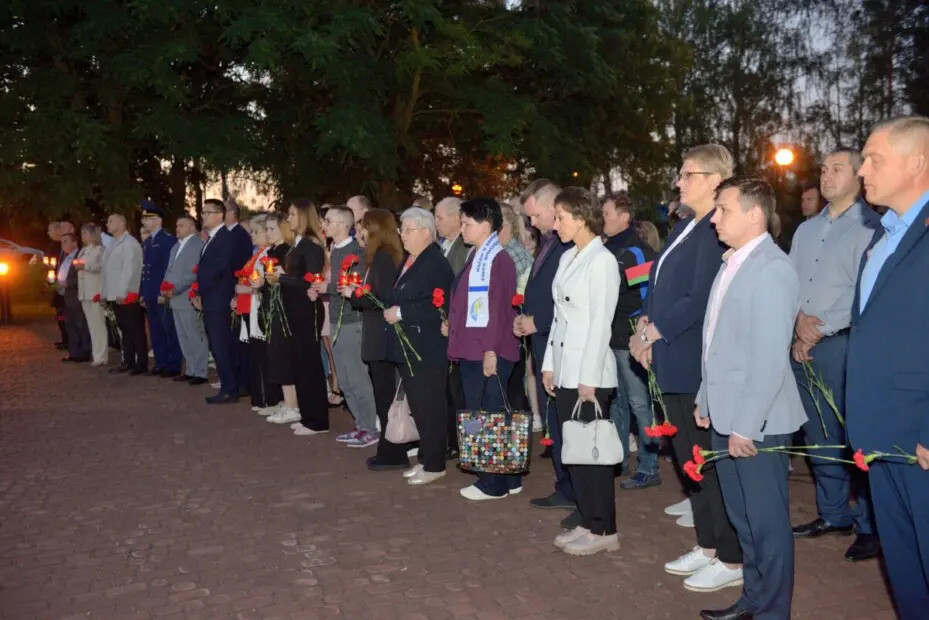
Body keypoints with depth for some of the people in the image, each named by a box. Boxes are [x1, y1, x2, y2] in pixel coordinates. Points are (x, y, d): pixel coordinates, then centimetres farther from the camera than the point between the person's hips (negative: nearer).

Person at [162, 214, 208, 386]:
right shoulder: (176, 246, 20)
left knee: (196, 337, -3)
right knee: (184, 338, 12)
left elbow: (194, 273, -16)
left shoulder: (198, 245, -9)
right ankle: (190, 370, 20)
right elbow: (169, 270, 23)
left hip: (189, 299, -9)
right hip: (175, 299, 9)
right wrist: (165, 288, 5)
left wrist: (175, 289, -17)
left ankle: (200, 372, 3)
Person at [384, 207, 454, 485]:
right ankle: (426, 458, 28)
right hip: (408, 348, 10)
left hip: (427, 350, -10)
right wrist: (390, 309, 7)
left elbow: (436, 306, -25)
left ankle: (434, 464, 11)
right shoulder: (409, 261, 14)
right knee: (417, 406, 16)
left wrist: (401, 313, -20)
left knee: (429, 408, -1)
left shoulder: (436, 263, -15)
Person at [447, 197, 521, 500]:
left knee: (490, 415, 0)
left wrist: (491, 350, -21)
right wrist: (453, 325, 11)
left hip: (489, 352, -10)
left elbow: (499, 308, -19)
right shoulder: (476, 257, 14)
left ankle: (495, 483, 11)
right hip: (471, 350, 10)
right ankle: (506, 478, 24)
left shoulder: (498, 259, -13)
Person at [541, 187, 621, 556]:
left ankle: (604, 531, 12)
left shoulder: (602, 261, -11)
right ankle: (588, 522, 22)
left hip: (589, 372, -8)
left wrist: (588, 378, -17)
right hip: (565, 369, 8)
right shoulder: (567, 258, 13)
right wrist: (549, 364, 12)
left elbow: (601, 323, -15)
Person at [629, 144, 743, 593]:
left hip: (700, 363, -9)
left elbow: (701, 299, -21)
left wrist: (654, 332, -15)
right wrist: (645, 325, 1)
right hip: (674, 360, 9)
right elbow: (661, 285, 15)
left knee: (710, 459, 0)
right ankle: (707, 546, 30)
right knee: (689, 457, 16)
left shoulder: (718, 230, -15)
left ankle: (731, 559, 15)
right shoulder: (685, 227, 14)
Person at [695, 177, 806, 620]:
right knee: (742, 518, 19)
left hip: (755, 422, -9)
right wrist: (706, 400, 16)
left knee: (767, 522, 5)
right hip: (725, 416, 9)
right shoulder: (732, 263, 11)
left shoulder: (772, 269, -17)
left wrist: (746, 425, -21)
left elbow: (770, 357, -21)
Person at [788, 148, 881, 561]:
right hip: (803, 347, 7)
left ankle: (870, 525, 12)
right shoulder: (806, 230, 16)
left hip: (843, 345, -7)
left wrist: (819, 329, -13)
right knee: (818, 435, 13)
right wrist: (798, 321, -5)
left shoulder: (870, 228, -6)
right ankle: (833, 514, 26)